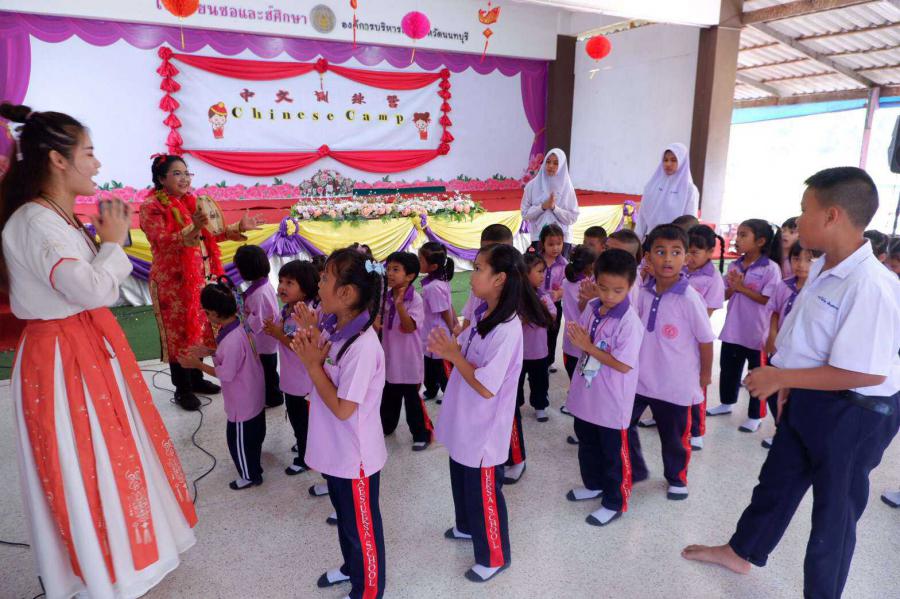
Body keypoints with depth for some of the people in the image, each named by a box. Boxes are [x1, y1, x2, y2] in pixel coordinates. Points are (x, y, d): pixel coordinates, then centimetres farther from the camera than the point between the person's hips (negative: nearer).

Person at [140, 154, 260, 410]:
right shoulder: (152, 206, -9)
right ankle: (182, 389, 14)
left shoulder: (190, 202, 13)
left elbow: (208, 236, 15)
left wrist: (238, 227, 6)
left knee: (199, 328, 13)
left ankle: (196, 379, 28)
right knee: (179, 332, 1)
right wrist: (193, 229, -37)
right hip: (174, 280, -7)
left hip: (200, 277, 7)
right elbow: (163, 242, -23)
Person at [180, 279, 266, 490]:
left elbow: (226, 374, -26)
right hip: (253, 395, 9)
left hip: (242, 402, -9)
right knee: (253, 431, 29)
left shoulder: (231, 339, -34)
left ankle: (250, 475, 30)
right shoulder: (242, 326, -5)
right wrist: (209, 351, 3)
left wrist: (198, 364, -18)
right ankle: (253, 463, 53)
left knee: (237, 438, 12)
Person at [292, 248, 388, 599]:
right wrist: (312, 336, -4)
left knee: (362, 526, 14)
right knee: (345, 517, 30)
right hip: (338, 452, 9)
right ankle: (351, 567, 54)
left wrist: (312, 364, -22)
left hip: (355, 456, -9)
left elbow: (342, 408, -27)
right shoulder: (341, 332, -3)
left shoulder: (362, 345, -30)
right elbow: (329, 374, 8)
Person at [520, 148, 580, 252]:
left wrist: (554, 207, -14)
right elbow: (525, 214, 1)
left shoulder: (567, 187, 1)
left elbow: (573, 218, -1)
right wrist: (542, 207, -13)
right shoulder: (533, 185, 2)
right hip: (538, 238, 0)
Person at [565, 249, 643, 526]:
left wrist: (589, 347, -23)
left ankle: (614, 503, 30)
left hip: (612, 401, -7)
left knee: (613, 453, 11)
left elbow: (623, 365, -24)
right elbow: (581, 340, 8)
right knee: (587, 444, 25)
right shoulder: (591, 308, -2)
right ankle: (594, 485, 48)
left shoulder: (629, 321, -23)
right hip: (586, 394, 7)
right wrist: (576, 336, -16)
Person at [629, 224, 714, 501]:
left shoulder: (690, 298, -19)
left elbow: (706, 340, -9)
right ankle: (635, 470, 34)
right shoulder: (642, 293, -5)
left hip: (676, 384, -4)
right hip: (639, 378, 4)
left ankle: (677, 478, 42)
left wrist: (705, 375, 0)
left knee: (674, 437, 15)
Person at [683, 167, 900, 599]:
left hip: (853, 414, -8)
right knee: (777, 480, 24)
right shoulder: (822, 270, 0)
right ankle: (740, 552, 45)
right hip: (810, 400, 9)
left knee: (835, 506, 13)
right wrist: (788, 386, 13)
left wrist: (780, 376, -25)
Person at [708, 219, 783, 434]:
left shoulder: (770, 268, -14)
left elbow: (770, 300, -19)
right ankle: (726, 403, 40)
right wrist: (732, 287, -13)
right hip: (732, 330, 6)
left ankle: (755, 416, 22)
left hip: (757, 333, -6)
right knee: (728, 368, 20)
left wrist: (742, 288, -18)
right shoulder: (734, 266, 4)